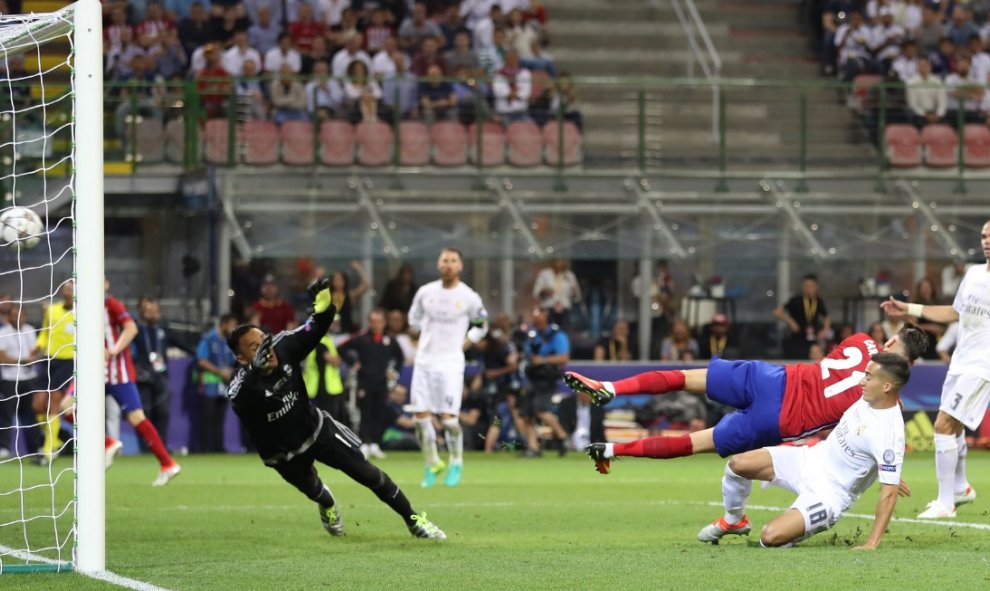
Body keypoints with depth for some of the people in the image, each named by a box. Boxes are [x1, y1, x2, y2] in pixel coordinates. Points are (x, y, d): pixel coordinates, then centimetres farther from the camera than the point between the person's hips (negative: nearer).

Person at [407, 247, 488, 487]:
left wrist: (462, 345, 1)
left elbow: (481, 326, 12)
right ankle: (432, 464, 13)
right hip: (424, 361, 3)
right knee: (421, 416, -1)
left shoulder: (469, 297, -3)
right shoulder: (425, 293, 3)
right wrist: (426, 339, 10)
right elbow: (414, 319, 21)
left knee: (448, 417, -9)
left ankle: (456, 464, 10)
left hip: (450, 364, -3)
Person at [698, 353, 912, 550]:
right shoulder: (870, 398, -5)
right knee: (738, 464, -3)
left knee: (771, 537, -25)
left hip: (830, 493, -8)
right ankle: (733, 521, 25)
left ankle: (807, 528, 9)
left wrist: (872, 544, -29)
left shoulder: (889, 434, -29)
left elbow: (889, 493, -27)